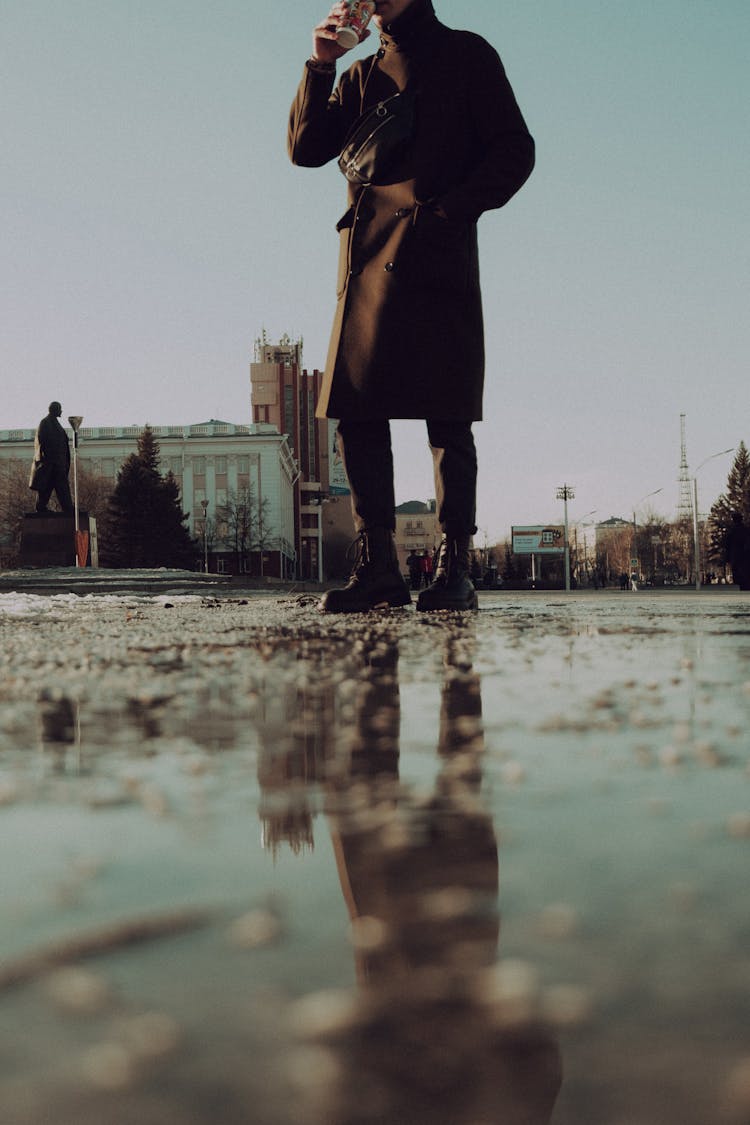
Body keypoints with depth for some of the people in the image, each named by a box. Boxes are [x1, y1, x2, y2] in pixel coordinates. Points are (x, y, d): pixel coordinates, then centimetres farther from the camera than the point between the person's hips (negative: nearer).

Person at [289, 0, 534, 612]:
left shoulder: (466, 55, 12)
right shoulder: (361, 74, 25)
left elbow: (515, 150, 3)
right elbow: (306, 149, 14)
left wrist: (453, 209, -9)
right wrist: (320, 66, 4)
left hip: (439, 258, -4)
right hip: (369, 259, 5)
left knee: (447, 418, -8)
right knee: (357, 413, -5)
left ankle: (455, 568, -7)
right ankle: (378, 567, -3)